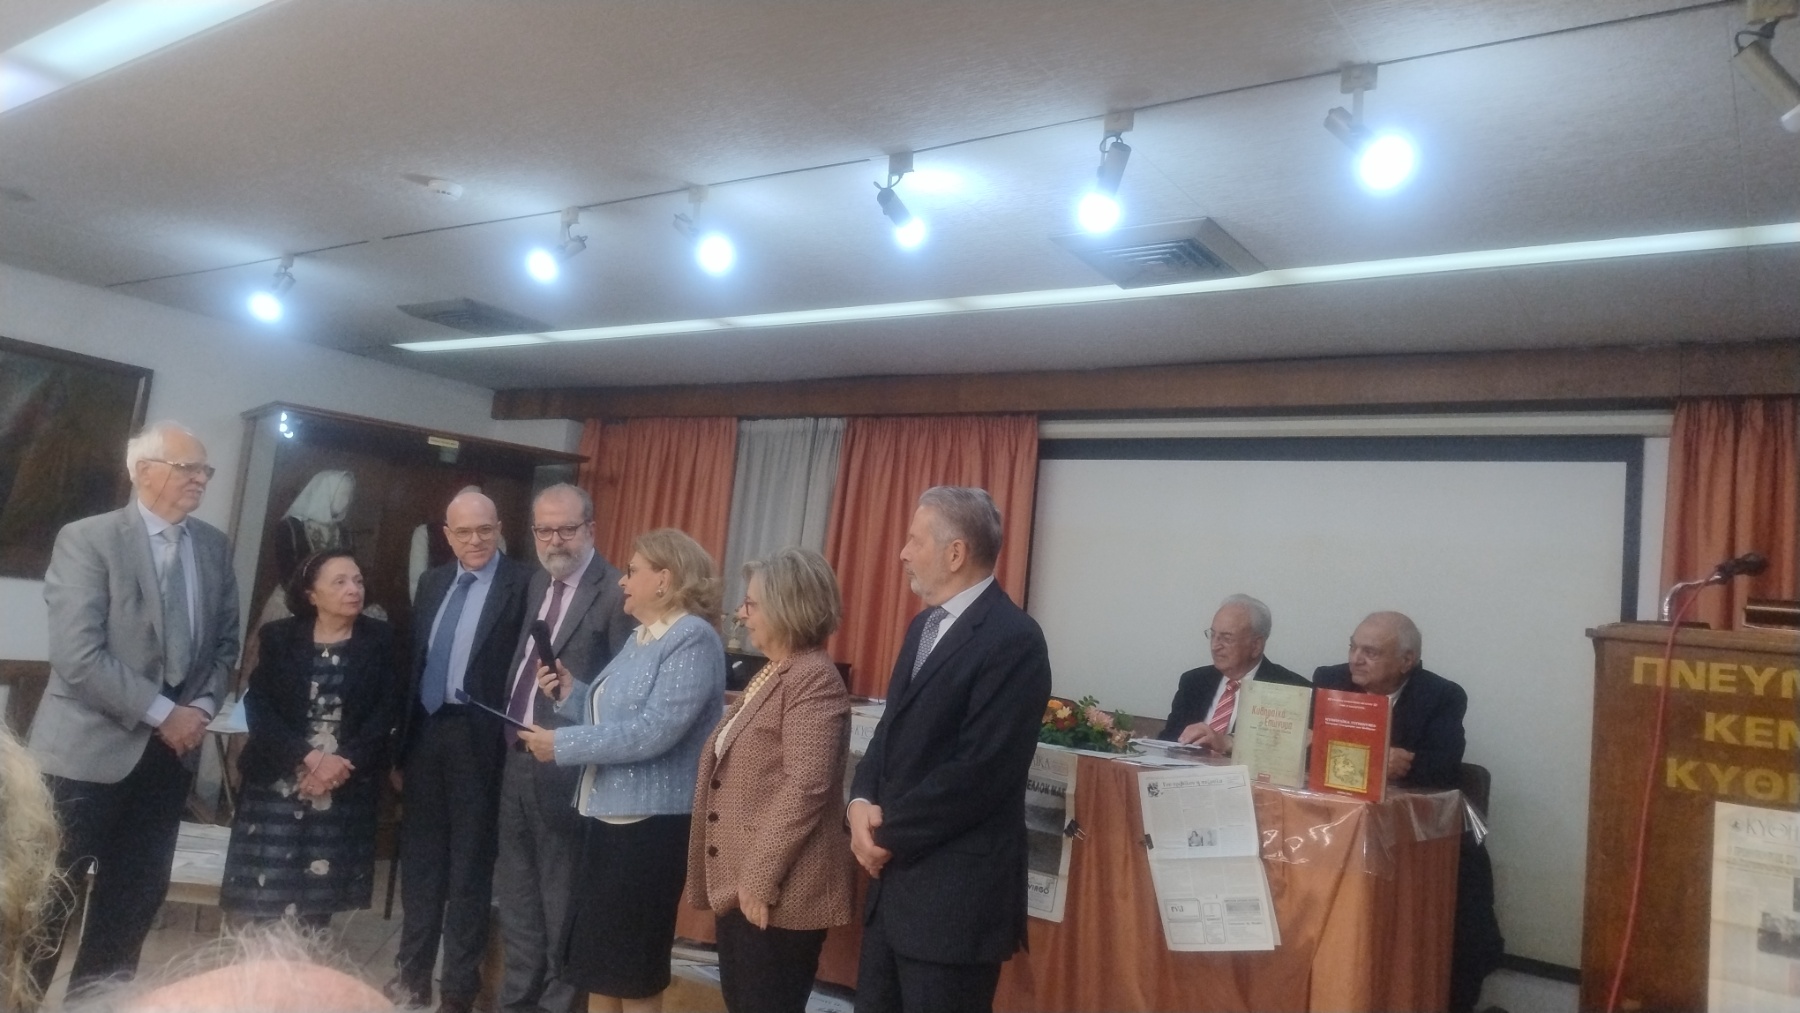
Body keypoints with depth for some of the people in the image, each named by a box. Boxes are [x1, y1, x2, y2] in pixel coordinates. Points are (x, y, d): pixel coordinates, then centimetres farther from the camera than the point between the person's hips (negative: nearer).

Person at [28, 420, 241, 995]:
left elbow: (226, 640, 12)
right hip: (91, 748, -5)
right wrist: (162, 713, -18)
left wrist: (202, 706, -4)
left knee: (138, 892, 14)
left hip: (172, 749, 5)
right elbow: (78, 656, -18)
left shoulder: (214, 546, 6)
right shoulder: (86, 539, -11)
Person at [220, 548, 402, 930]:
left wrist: (344, 763, -14)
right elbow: (258, 707, -4)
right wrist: (308, 758, -16)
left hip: (347, 789, 0)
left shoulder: (381, 639, 2)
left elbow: (387, 711, -2)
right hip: (277, 784, 0)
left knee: (320, 896, 0)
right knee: (267, 893, -3)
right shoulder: (278, 636, 3)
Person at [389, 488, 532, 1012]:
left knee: (469, 868, 6)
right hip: (425, 733, 6)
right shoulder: (432, 581, 12)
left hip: (478, 740, -6)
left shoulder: (523, 583, -9)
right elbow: (413, 661, 13)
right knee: (419, 860, 16)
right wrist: (400, 743, 12)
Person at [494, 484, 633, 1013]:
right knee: (516, 891, 20)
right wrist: (508, 730, 9)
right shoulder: (538, 582, 12)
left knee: (561, 898, 5)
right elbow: (524, 663, 14)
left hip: (566, 765, -8)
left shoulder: (616, 592, -15)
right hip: (517, 757, 8)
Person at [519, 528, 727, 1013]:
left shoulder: (693, 639, -17)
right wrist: (570, 692, 0)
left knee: (635, 973, 5)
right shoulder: (641, 638, 14)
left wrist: (563, 744, -19)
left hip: (649, 825, -9)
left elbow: (653, 732, -26)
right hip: (608, 815, 10)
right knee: (599, 963, 18)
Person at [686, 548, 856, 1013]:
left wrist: (760, 878, -22)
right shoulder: (772, 673, 16)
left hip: (777, 893, -10)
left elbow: (805, 789, -24)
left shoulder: (815, 679, -17)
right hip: (740, 885, 10)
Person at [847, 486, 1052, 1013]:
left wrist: (888, 834, -13)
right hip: (897, 878, 8)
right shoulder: (926, 624, 12)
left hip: (954, 893, -8)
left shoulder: (1012, 639, -18)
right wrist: (862, 802, -4)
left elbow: (979, 770, -23)